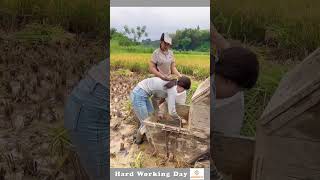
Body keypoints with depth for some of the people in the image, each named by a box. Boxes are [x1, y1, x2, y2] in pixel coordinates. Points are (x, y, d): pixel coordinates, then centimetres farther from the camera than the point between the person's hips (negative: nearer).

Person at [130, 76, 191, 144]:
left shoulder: (168, 83, 11)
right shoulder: (173, 90, -16)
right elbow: (171, 111, -15)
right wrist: (178, 118, 5)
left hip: (141, 93, 10)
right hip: (138, 96, -10)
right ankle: (138, 139, 27)